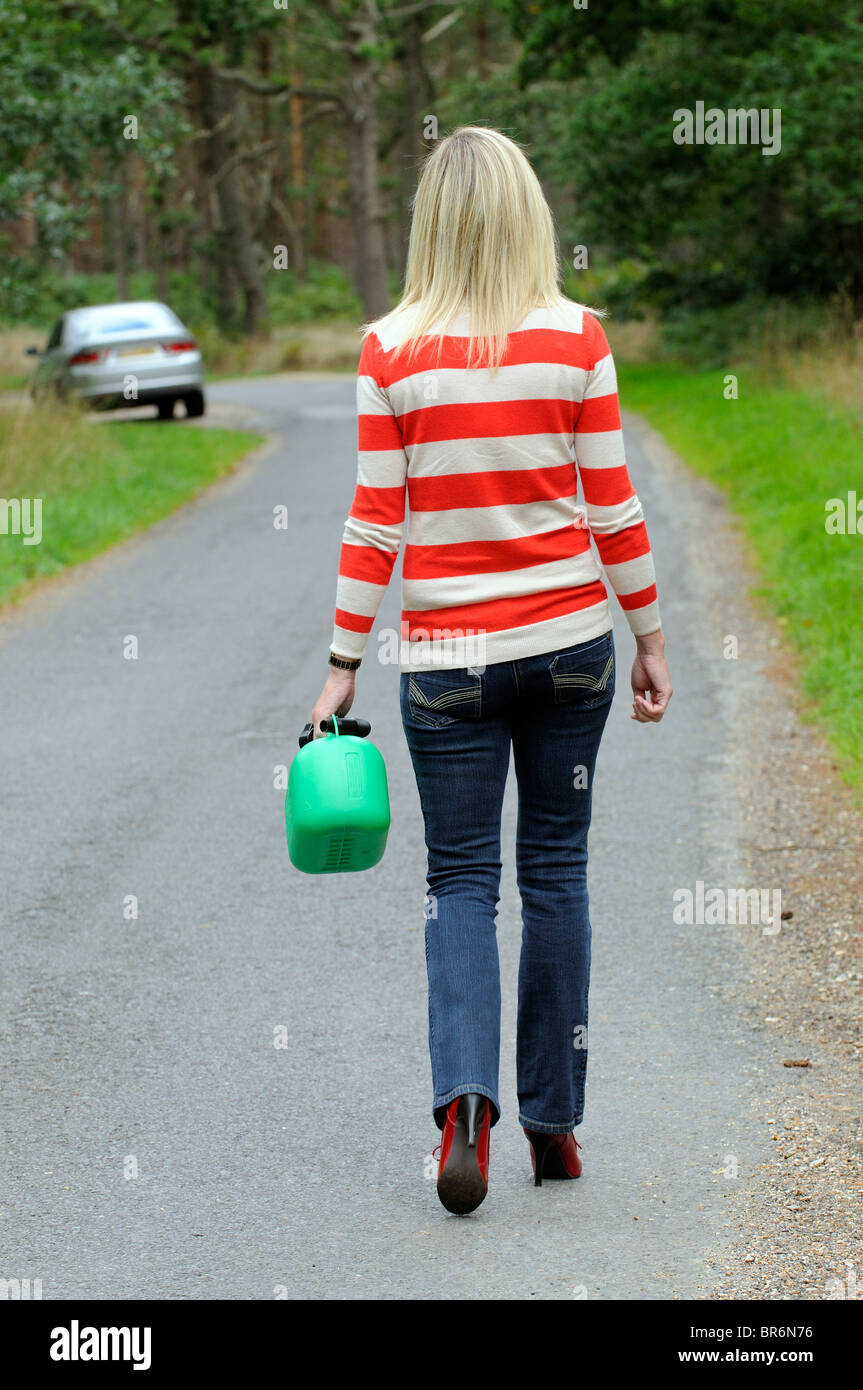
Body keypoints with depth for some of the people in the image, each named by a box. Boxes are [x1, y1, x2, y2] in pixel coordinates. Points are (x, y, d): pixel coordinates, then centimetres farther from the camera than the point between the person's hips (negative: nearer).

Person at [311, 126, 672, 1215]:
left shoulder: (392, 351, -7)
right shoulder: (577, 339, -4)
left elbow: (375, 522, -6)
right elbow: (611, 508, -1)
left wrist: (343, 666, 1)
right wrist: (650, 637, 10)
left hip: (448, 655, -1)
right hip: (570, 637, 1)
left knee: (463, 880, 7)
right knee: (555, 871, 11)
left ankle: (465, 1098, -15)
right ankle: (552, 1123, 16)